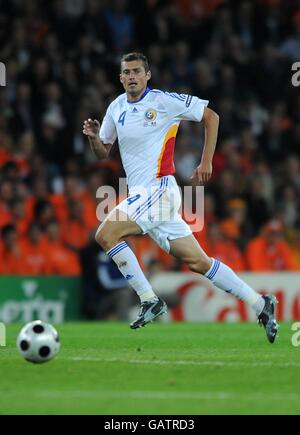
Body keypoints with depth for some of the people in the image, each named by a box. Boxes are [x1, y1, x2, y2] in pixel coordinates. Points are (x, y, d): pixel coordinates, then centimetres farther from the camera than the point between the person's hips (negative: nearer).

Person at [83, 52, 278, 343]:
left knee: (105, 234, -19)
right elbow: (102, 153, 20)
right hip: (141, 194, 7)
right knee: (198, 262, 5)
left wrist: (206, 162, -2)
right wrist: (93, 137, -2)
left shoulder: (164, 101, -6)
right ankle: (260, 305, 12)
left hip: (159, 188, -7)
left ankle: (149, 300, -11)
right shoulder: (116, 108, 13)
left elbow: (211, 117, 0)